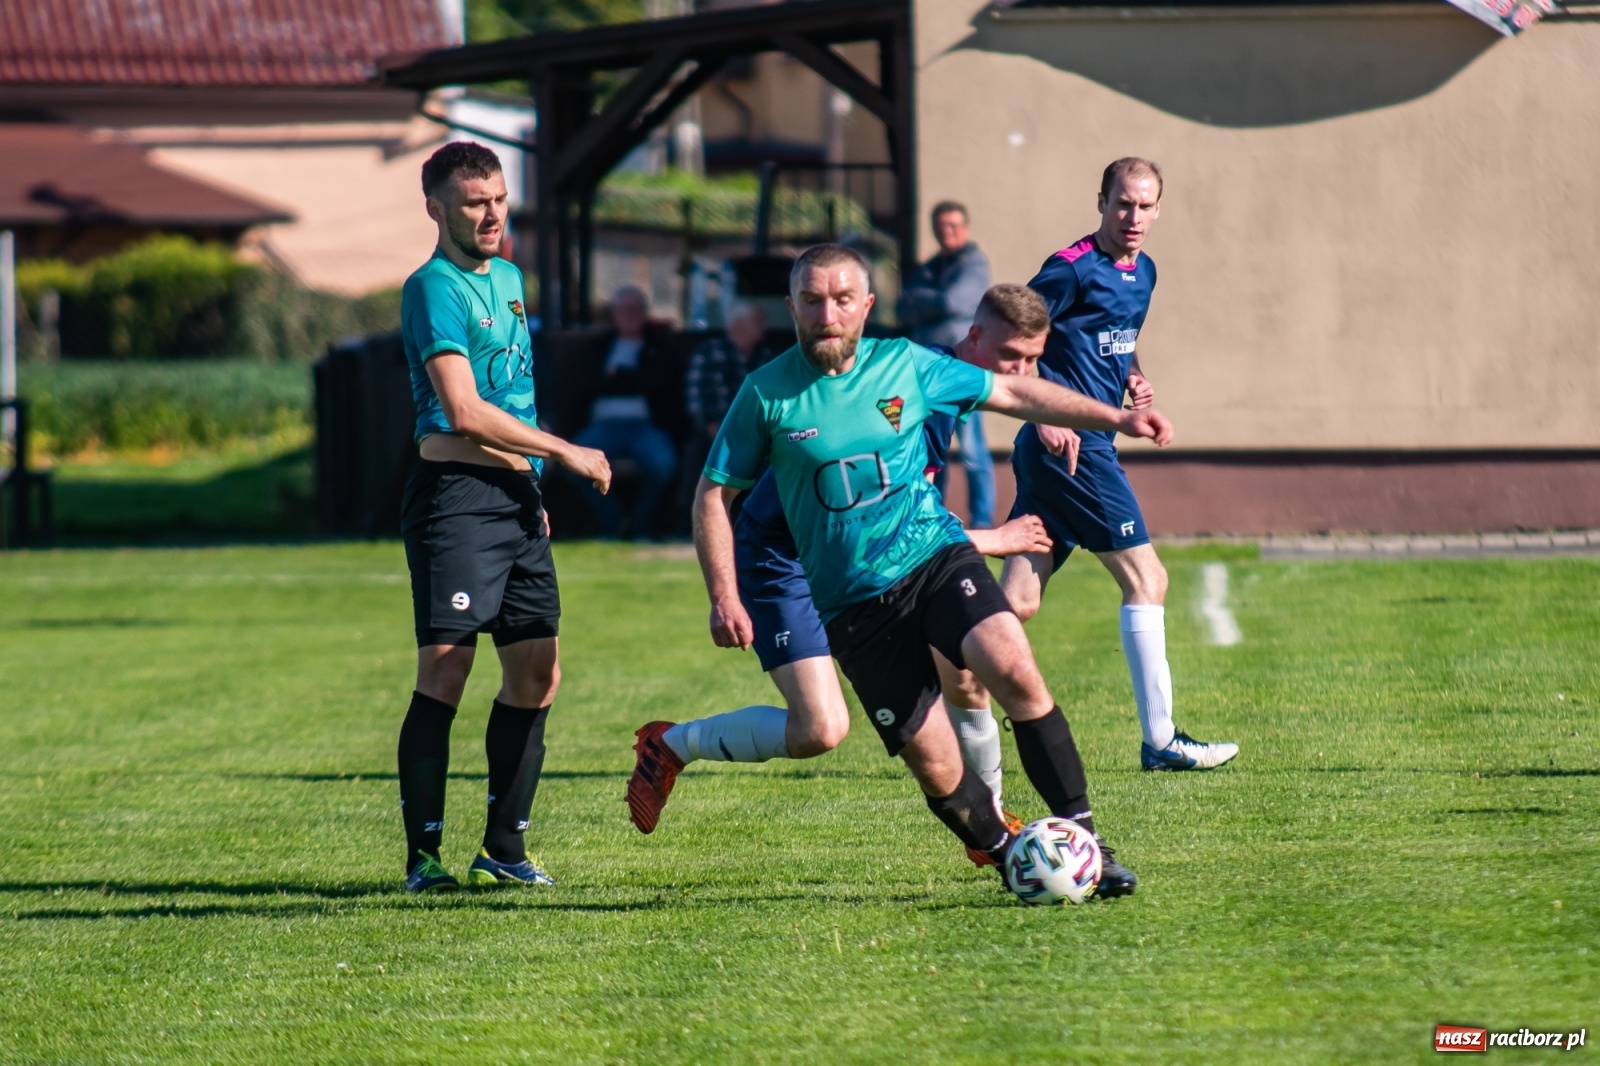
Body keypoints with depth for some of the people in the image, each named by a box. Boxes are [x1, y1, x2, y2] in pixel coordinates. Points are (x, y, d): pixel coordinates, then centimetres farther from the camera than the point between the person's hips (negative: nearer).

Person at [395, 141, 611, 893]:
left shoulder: (507, 279, 18)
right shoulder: (435, 288, -10)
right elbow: (465, 412, -18)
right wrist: (564, 453, -12)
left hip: (514, 494, 9)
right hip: (455, 494, -9)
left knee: (536, 673, 6)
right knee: (445, 668, -12)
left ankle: (504, 847, 13)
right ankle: (423, 854, -10)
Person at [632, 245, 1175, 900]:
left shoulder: (904, 366, 2)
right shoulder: (766, 394, -4)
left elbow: (1010, 393, 14)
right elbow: (714, 495, 4)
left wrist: (1115, 418, 12)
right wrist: (724, 597, -6)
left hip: (936, 556, 1)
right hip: (852, 601, -1)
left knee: (1012, 668, -26)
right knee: (936, 768, -8)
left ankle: (1081, 839, -18)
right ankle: (1011, 858, 15)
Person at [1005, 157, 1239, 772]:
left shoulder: (1143, 272, 16)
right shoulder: (1074, 269, -11)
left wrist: (1133, 377, 12)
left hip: (1051, 451, 9)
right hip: (1071, 445, -9)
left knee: (1018, 600, 5)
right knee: (1146, 579, -5)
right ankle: (1159, 741, -1)